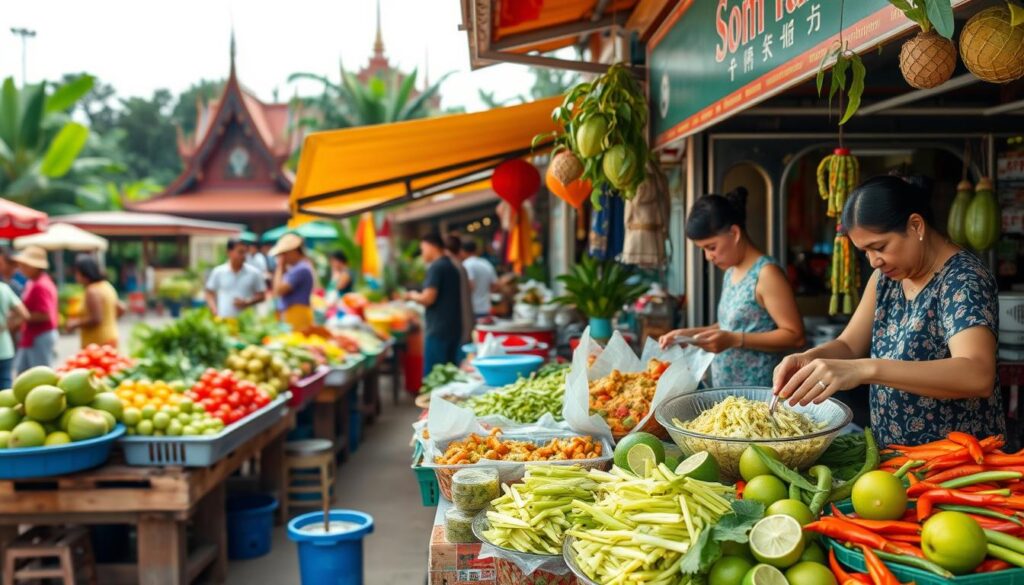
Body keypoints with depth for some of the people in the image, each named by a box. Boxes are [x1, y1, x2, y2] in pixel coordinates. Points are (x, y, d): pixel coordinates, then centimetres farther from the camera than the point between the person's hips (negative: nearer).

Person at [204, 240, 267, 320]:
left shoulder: (254, 273, 1)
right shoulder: (218, 272, 4)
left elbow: (261, 296, 6)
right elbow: (210, 294, 10)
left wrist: (247, 303, -10)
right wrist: (216, 313, -4)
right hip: (223, 320, 1)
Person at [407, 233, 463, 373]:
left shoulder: (436, 267, -12)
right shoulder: (453, 266, 14)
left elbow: (428, 298, -19)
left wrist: (413, 296, 1)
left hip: (438, 330, -9)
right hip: (454, 329, 9)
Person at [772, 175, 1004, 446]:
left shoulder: (963, 280, -17)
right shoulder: (887, 275, 5)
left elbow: (978, 377, -32)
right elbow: (849, 346, 5)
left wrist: (865, 370, -43)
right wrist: (809, 359, -18)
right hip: (894, 455, 6)